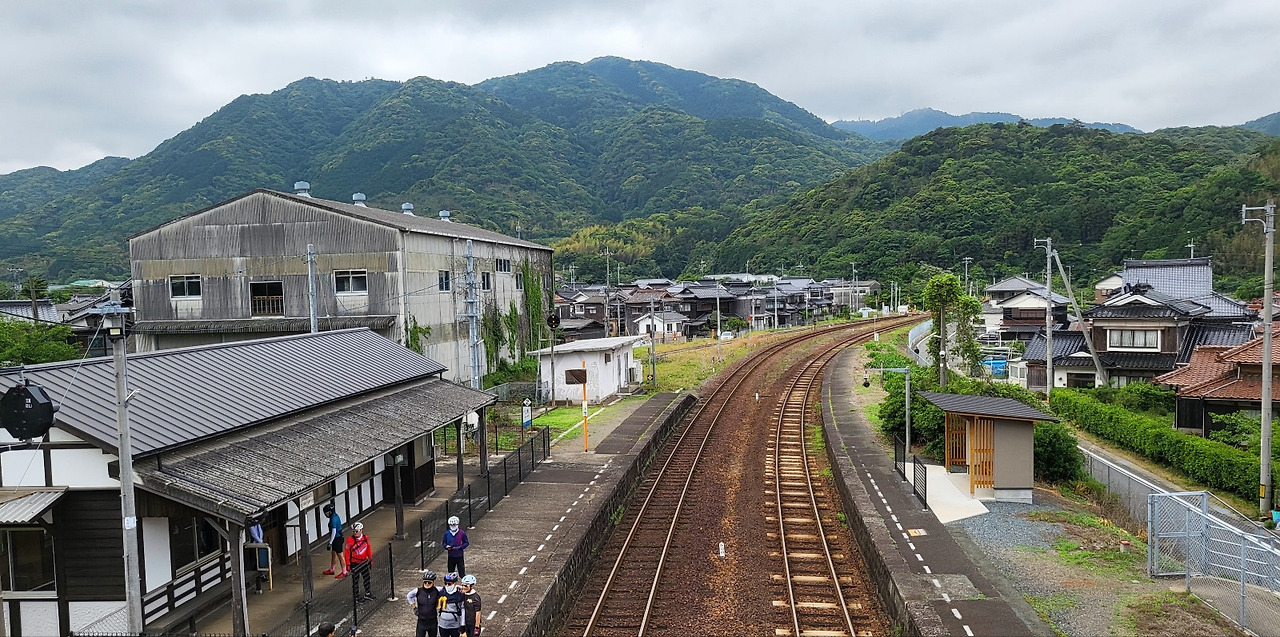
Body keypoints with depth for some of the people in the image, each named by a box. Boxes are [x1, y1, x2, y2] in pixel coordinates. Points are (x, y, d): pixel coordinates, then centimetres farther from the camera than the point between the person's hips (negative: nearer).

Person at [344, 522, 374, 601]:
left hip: (364, 562, 3)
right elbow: (347, 553, -11)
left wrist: (371, 560, 13)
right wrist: (348, 565, -12)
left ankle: (368, 594, 28)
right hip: (355, 564, -3)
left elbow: (369, 549, 9)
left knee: (367, 578, 13)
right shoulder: (350, 540, -15)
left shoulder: (366, 538, -4)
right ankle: (357, 596, 18)